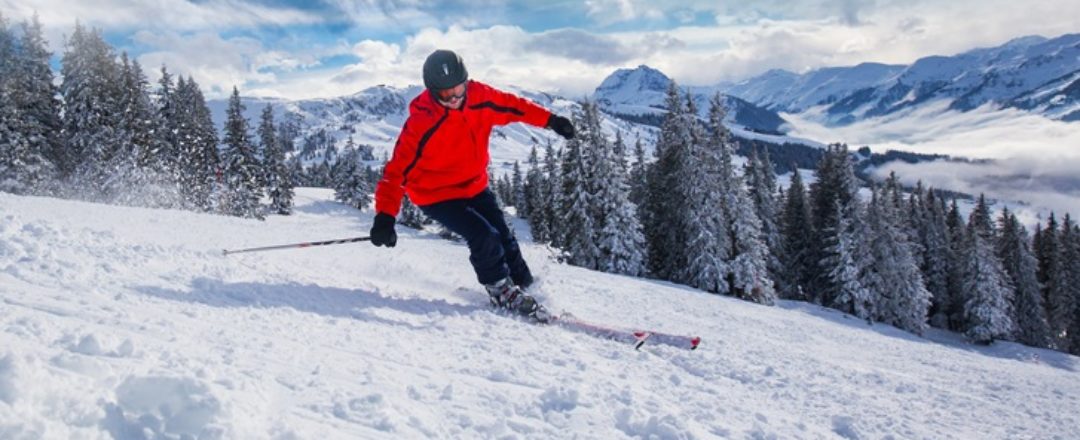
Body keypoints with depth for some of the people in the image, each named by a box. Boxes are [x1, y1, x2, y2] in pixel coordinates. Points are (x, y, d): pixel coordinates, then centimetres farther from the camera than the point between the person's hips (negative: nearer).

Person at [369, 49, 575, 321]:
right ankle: (502, 291, 4)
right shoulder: (420, 124, -28)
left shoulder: (479, 96, -13)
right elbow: (398, 171, -29)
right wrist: (385, 216, -38)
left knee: (504, 239, 6)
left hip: (475, 187, 6)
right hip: (437, 196, -6)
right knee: (485, 237, -20)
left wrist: (550, 120, 3)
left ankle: (524, 285, 26)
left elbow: (511, 105, 5)